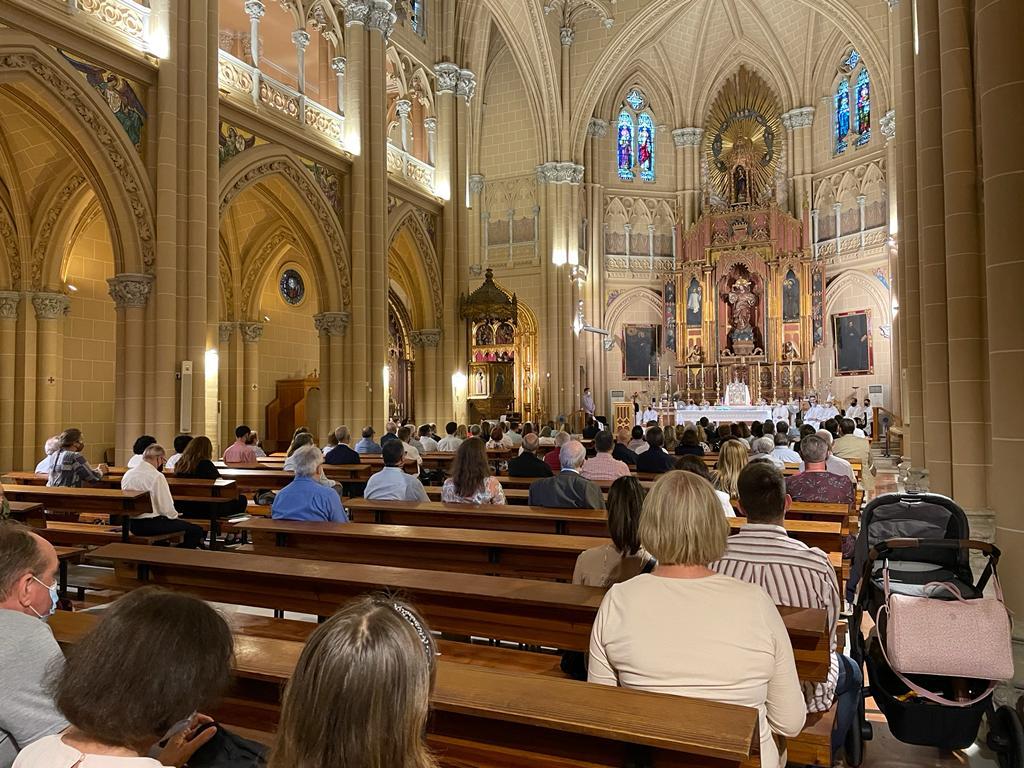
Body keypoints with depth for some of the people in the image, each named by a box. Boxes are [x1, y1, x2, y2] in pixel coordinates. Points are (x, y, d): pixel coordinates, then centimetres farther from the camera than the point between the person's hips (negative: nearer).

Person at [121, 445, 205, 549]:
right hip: (151, 525, -9)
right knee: (196, 530, -6)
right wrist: (175, 516, 4)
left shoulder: (127, 474, 6)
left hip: (132, 524, 9)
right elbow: (166, 508, -16)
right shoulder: (157, 476, -17)